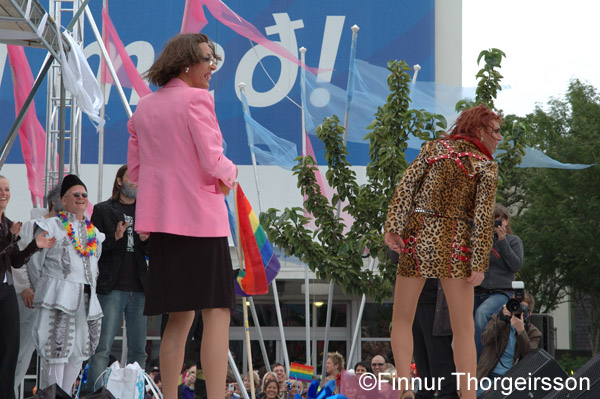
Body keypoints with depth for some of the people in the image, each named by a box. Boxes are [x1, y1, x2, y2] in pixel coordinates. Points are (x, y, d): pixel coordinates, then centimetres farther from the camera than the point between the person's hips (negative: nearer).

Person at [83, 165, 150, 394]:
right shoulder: (103, 210, 7)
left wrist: (146, 240, -4)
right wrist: (115, 238, -14)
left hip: (139, 290, 4)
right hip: (112, 289, -4)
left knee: (138, 350, 3)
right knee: (102, 347, -11)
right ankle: (93, 393, -13)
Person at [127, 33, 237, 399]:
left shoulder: (145, 108, 14)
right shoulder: (196, 99, -8)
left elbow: (134, 169, 17)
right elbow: (212, 160, -15)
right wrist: (229, 174, 5)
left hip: (161, 218, 7)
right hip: (200, 216, -7)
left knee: (180, 317, 11)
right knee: (217, 311, -7)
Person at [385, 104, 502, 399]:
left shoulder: (434, 147, 10)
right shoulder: (486, 167, 0)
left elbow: (406, 185, -2)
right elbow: (483, 217, -9)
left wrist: (393, 227, -6)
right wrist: (480, 265, -11)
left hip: (417, 237, 2)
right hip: (454, 244, -2)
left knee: (402, 321, 13)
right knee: (464, 330, 4)